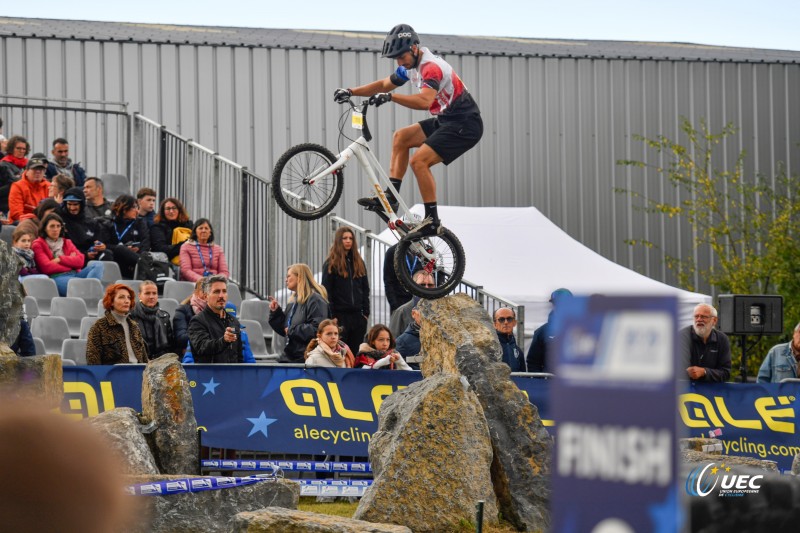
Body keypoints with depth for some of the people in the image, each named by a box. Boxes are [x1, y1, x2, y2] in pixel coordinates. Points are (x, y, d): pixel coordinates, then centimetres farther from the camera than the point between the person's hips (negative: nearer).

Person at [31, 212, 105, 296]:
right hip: (56, 277, -6)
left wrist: (60, 259, -6)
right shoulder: (38, 245, 10)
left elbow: (80, 261, 8)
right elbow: (47, 267, -6)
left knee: (98, 265, -21)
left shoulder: (67, 242, 26)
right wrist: (69, 260, 4)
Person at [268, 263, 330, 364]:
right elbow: (284, 330, 22)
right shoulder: (294, 301, 17)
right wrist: (275, 312, 9)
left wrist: (292, 330, -15)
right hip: (289, 357, 9)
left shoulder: (315, 300, -11)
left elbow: (317, 329, -22)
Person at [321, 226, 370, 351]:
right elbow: (326, 291, -5)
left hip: (357, 314, 5)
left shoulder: (359, 262, 14)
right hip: (339, 315, -5)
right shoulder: (331, 264, -2)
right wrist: (331, 316, -12)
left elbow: (365, 289, 16)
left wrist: (366, 312, 8)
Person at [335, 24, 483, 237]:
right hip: (446, 121, 10)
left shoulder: (431, 67, -23)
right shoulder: (411, 65, 8)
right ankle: (390, 198, 6)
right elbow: (384, 84, 20)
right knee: (401, 137, 9)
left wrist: (390, 97, -42)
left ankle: (432, 221, -13)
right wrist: (351, 92, 11)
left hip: (465, 125, -10)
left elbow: (424, 101, -40)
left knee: (419, 161, -19)